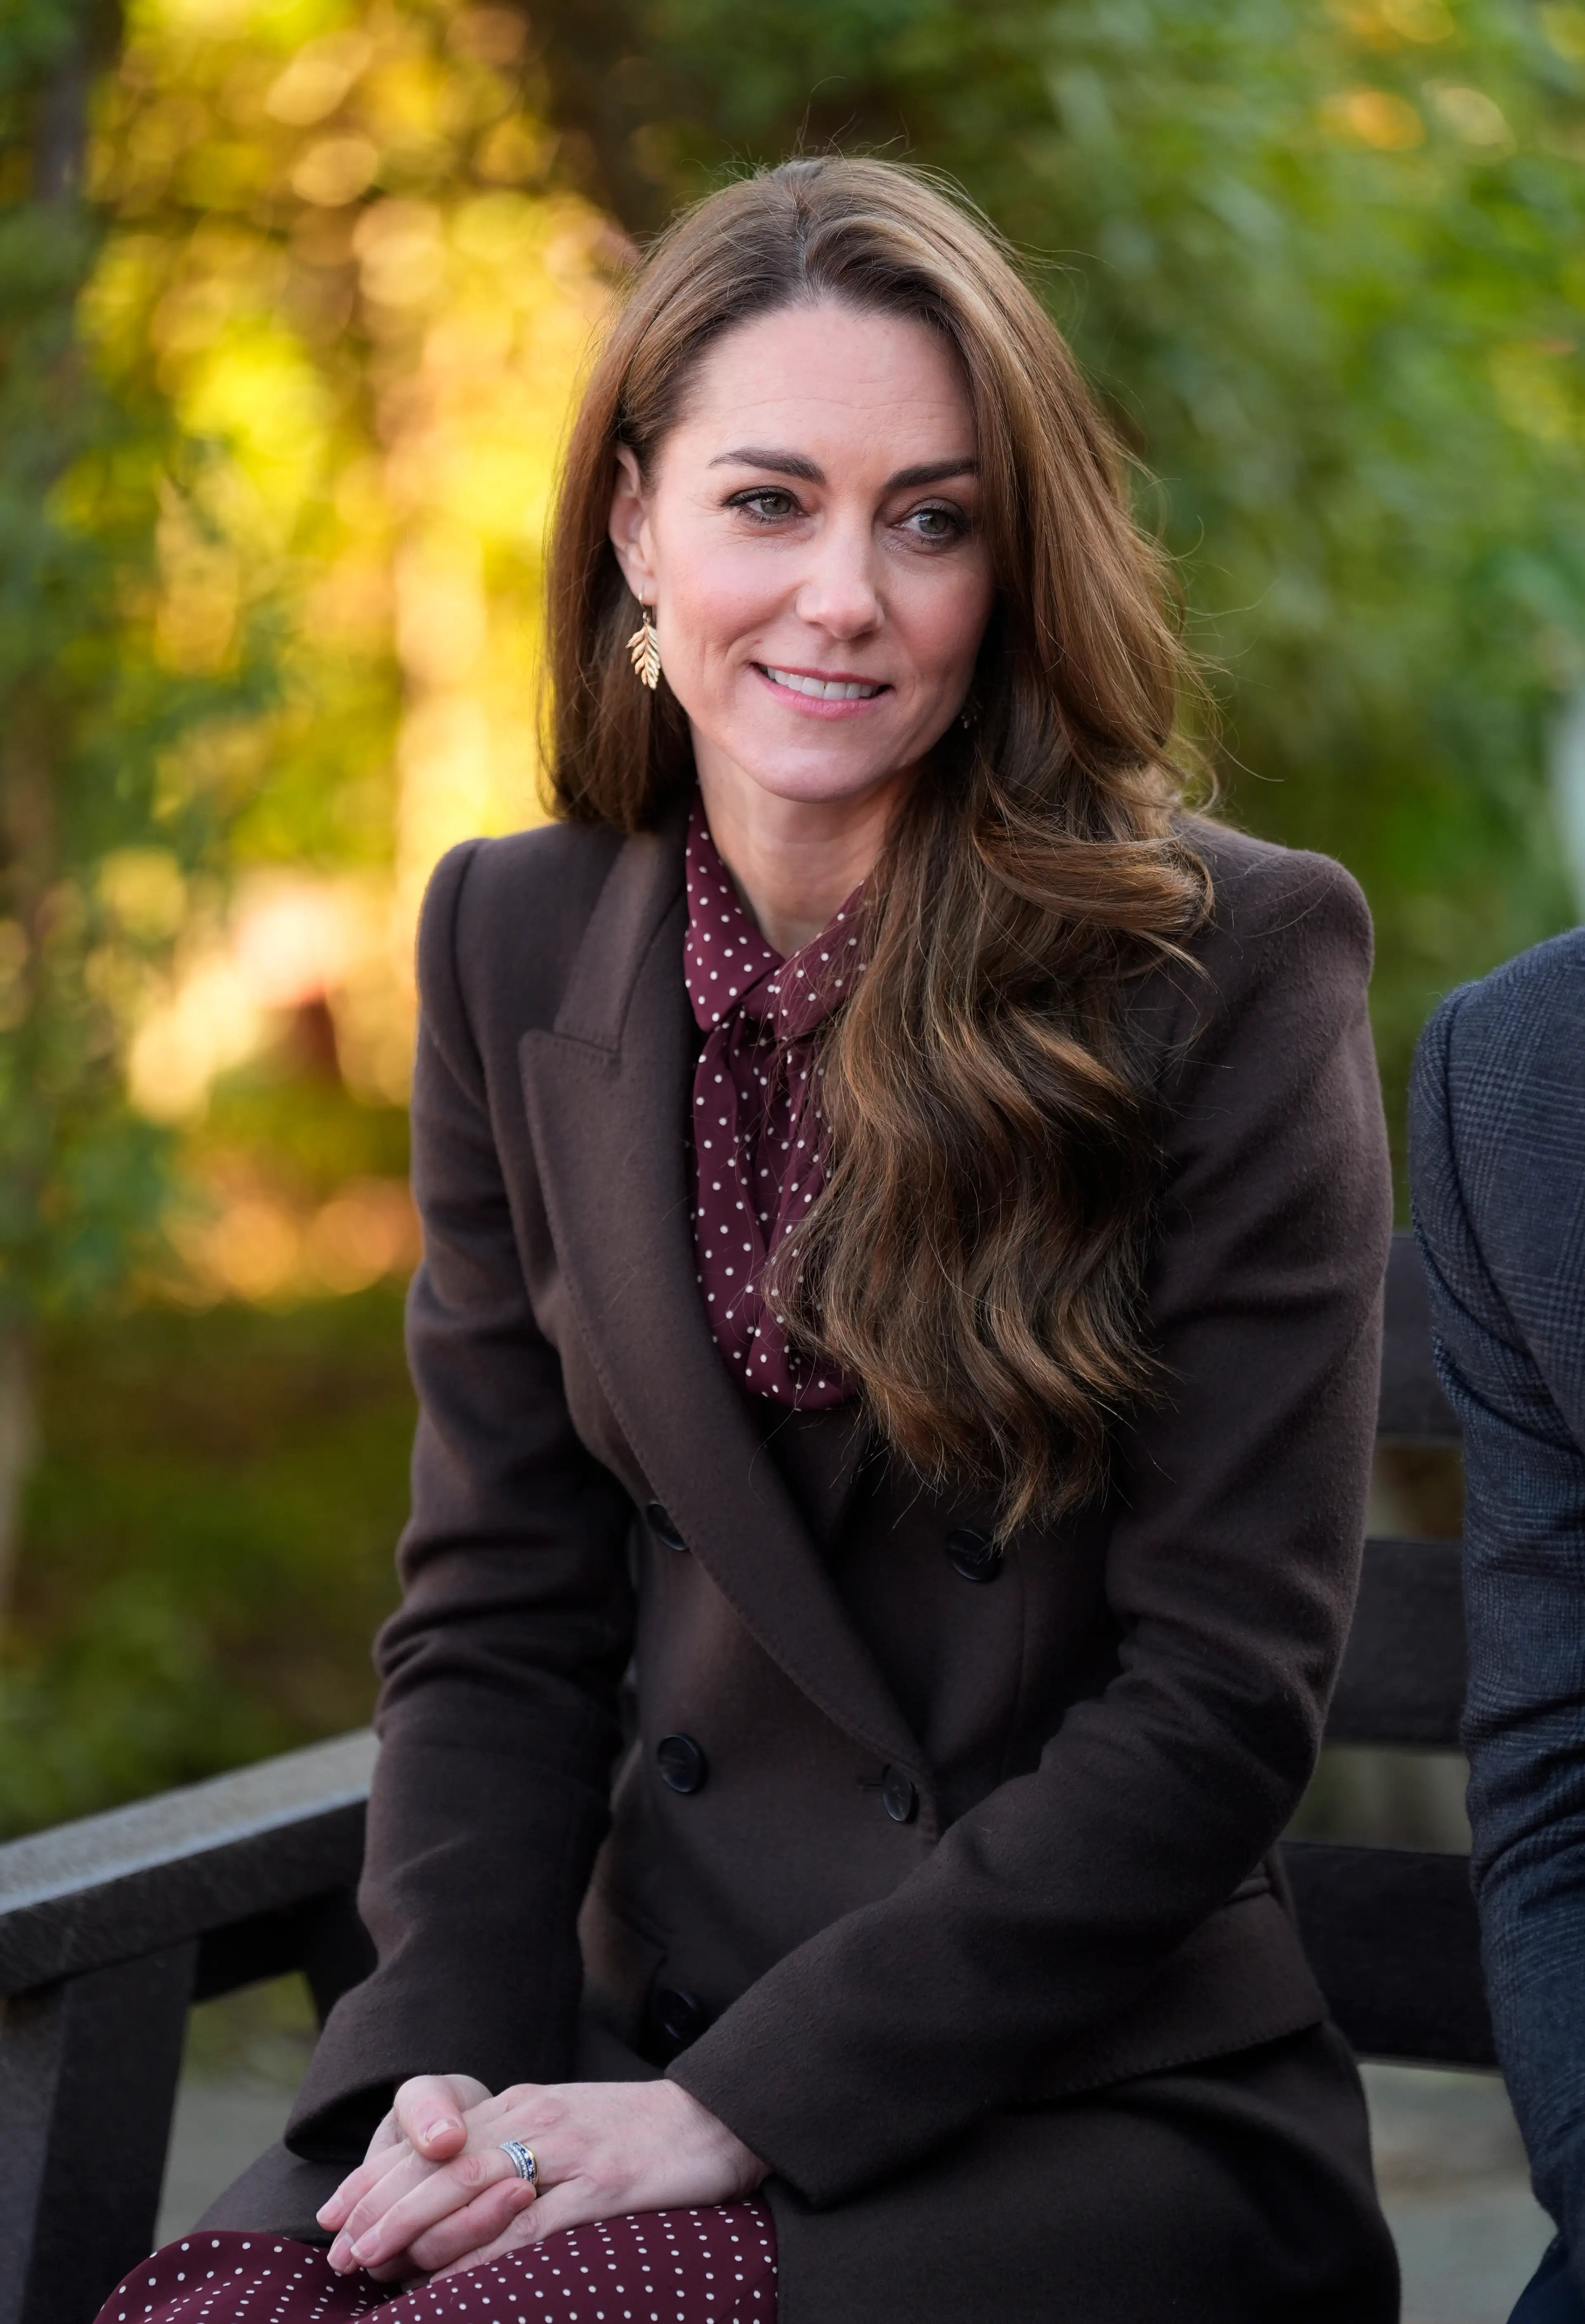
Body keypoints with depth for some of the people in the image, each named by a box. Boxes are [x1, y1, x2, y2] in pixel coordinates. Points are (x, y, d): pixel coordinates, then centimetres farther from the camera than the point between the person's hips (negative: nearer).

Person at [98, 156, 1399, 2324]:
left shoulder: (1239, 966, -8)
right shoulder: (515, 945, 7)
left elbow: (1221, 1694, -10)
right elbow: (499, 1613, 8)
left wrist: (736, 2106, -14)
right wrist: (446, 2063, -9)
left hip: (1104, 2096, -4)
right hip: (638, 2028, 4)